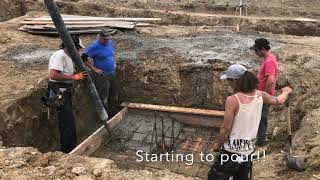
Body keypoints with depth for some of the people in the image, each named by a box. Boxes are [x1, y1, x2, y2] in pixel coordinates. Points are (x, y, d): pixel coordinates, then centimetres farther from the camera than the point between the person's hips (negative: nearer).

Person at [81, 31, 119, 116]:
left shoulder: (109, 42, 3)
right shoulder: (94, 46, -18)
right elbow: (83, 58, -20)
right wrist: (94, 69, -20)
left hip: (112, 74, 7)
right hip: (102, 76, -7)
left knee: (114, 96, 19)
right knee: (103, 98, -2)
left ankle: (113, 113, 36)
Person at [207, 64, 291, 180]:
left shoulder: (233, 100, -22)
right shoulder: (260, 95, -3)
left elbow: (226, 129, -19)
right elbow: (279, 101, 17)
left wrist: (218, 144, -1)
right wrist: (286, 92, 39)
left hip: (232, 151, -7)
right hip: (249, 150, 7)